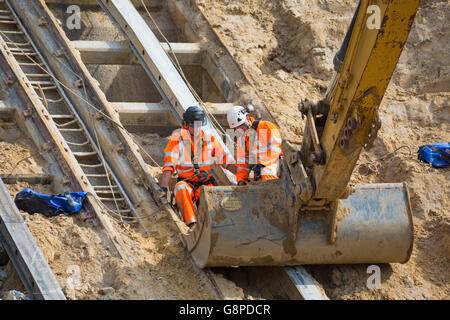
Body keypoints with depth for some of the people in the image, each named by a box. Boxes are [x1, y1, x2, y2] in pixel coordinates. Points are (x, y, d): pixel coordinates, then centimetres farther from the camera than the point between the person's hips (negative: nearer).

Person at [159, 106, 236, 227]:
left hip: (205, 182, 2)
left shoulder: (209, 138, 6)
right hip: (186, 181, -2)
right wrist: (164, 187, -16)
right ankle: (191, 222, -48)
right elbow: (169, 164, -6)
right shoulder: (178, 137, -1)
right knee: (181, 189, -36)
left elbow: (225, 158, 11)